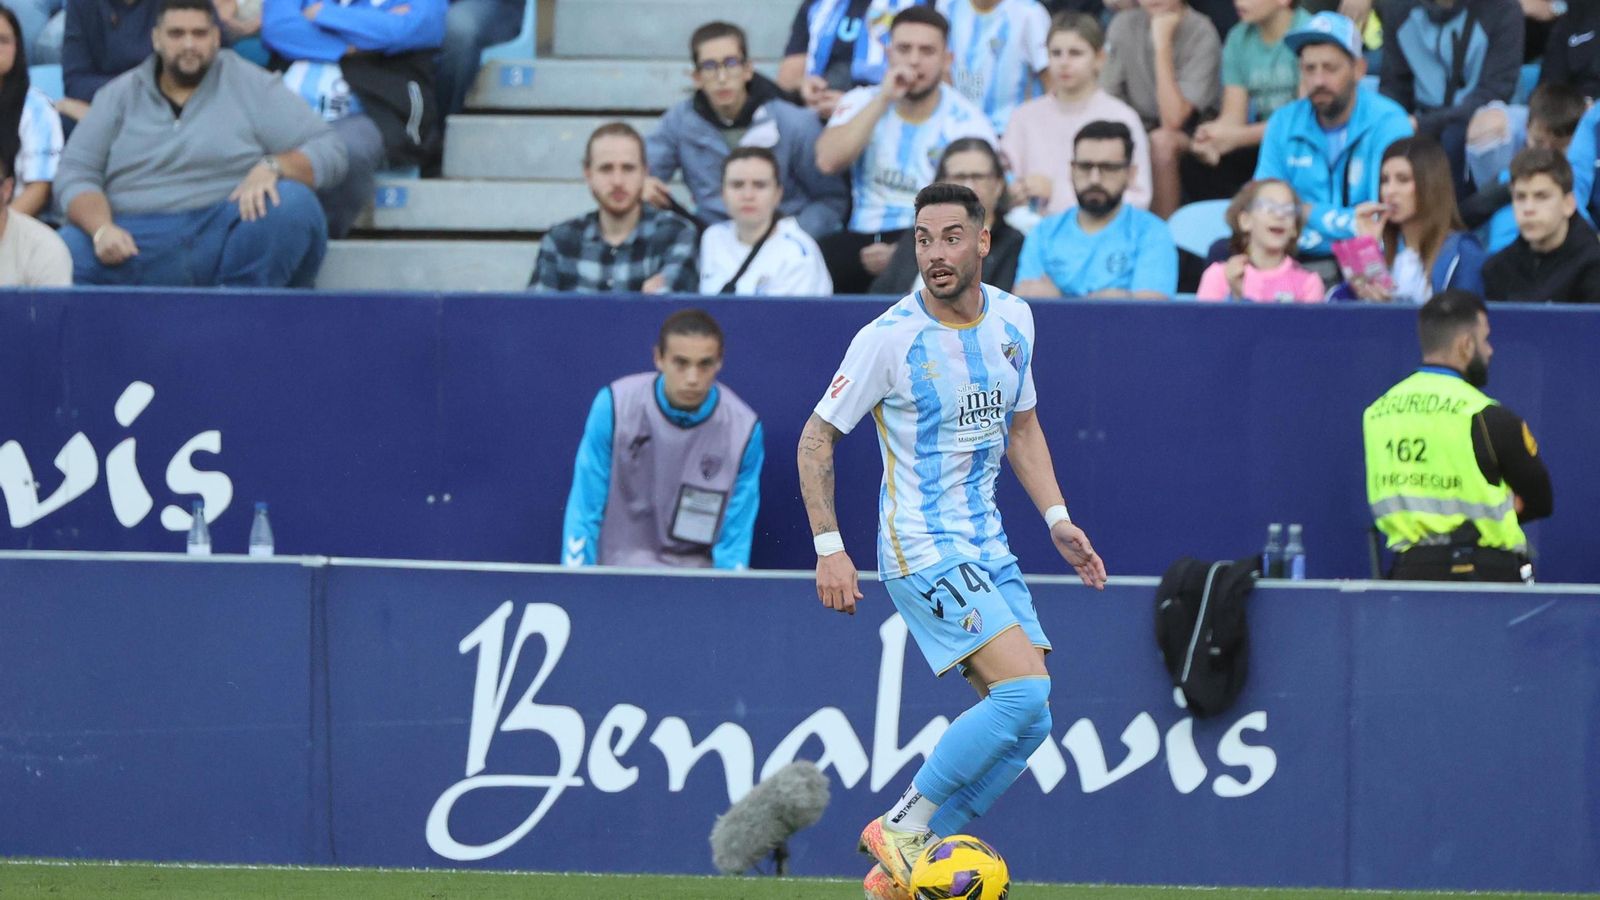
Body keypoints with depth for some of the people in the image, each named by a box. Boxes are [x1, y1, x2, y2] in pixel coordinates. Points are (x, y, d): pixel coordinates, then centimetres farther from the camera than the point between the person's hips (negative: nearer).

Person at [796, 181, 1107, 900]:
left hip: (988, 546, 7)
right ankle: (902, 827, -9)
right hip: (920, 549, -7)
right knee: (1024, 687, -21)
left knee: (1026, 722, 0)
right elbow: (816, 438, -6)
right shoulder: (890, 337, -14)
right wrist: (828, 547, -13)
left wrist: (1056, 518, 11)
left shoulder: (1012, 321, 5)